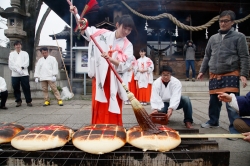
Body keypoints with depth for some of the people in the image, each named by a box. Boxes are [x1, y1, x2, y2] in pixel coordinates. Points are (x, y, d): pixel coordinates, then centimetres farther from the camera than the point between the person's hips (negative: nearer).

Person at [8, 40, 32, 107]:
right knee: (16, 88, 3)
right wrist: (18, 70, -12)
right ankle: (18, 101, 13)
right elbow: (10, 64, 2)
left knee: (26, 88, -4)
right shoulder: (11, 54, 14)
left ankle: (28, 101, 3)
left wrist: (21, 68, -16)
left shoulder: (25, 53, 14)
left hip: (24, 74, -1)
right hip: (15, 74, 1)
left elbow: (27, 63, 1)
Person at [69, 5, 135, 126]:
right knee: (99, 109, 4)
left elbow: (124, 66, -11)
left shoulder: (128, 45, 1)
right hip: (100, 79, 1)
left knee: (113, 111, 3)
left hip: (114, 82, -1)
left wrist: (110, 59, -27)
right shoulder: (103, 34, 5)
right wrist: (76, 15, 5)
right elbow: (84, 30, 16)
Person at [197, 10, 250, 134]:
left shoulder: (239, 37, 2)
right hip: (214, 75, 5)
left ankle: (234, 128, 5)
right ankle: (213, 121, 30)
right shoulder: (213, 38, 15)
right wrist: (202, 71, 13)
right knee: (214, 101, 13)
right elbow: (207, 56, 18)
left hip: (231, 75, -4)